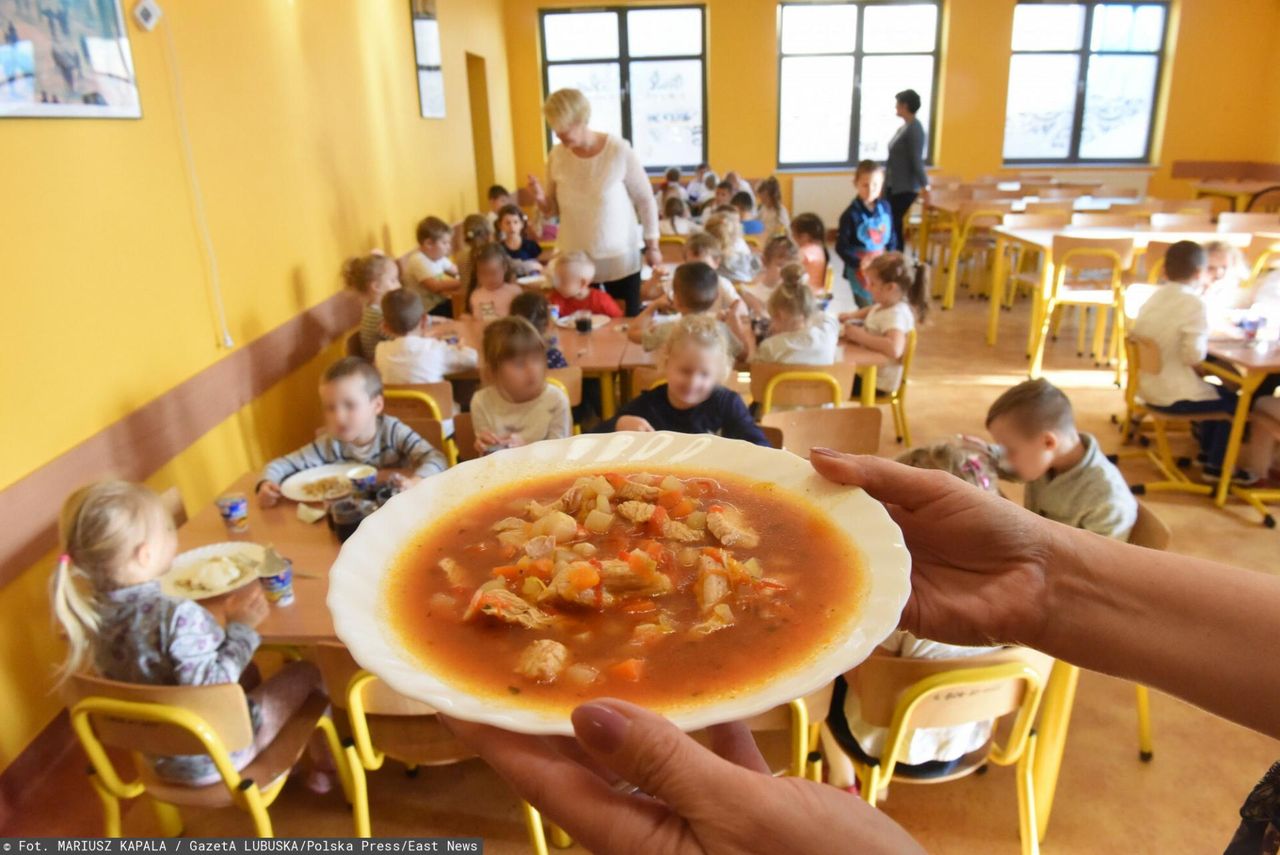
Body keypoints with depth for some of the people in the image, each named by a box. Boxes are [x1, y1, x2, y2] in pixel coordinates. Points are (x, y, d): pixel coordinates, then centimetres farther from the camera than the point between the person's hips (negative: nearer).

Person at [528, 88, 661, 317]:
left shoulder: (619, 151, -12)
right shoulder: (556, 156, -2)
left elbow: (645, 200, -3)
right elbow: (553, 209, 8)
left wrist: (652, 245, -1)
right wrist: (541, 198, -14)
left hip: (620, 259, -2)